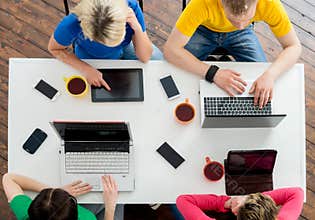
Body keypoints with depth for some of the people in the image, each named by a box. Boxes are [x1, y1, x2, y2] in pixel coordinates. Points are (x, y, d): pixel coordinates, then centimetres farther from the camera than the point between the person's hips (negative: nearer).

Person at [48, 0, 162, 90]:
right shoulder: (72, 24, -43)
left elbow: (144, 57, -27)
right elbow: (54, 49, -20)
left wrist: (137, 28, -45)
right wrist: (86, 69, -31)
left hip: (125, 49, 2)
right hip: (92, 62, -2)